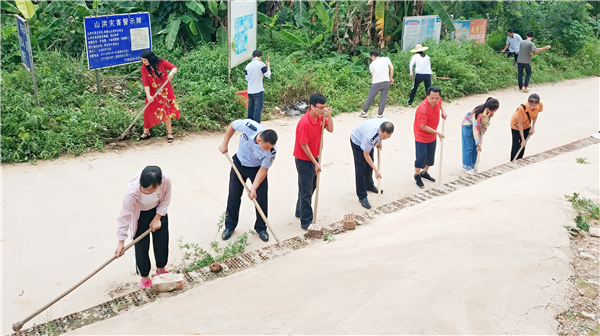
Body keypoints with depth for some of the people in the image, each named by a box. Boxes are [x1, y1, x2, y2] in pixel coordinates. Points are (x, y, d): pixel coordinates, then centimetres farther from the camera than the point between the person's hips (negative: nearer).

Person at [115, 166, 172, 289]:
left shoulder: (166, 180, -36)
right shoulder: (132, 192, -40)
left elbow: (166, 199, -13)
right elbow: (124, 215, -28)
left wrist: (157, 218, -15)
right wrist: (121, 242, -22)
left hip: (158, 211, 3)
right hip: (139, 215, -2)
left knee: (162, 242, 14)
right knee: (141, 246, 4)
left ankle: (161, 269, 40)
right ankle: (144, 276, 29)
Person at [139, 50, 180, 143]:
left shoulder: (161, 62, -14)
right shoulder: (144, 68, -12)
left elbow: (174, 67, -15)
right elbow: (145, 83, -15)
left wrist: (171, 73, -38)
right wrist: (148, 95, -25)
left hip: (165, 91, -1)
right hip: (153, 93, 1)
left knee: (166, 111, 6)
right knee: (148, 111, 1)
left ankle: (169, 133, 17)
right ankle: (146, 133, 17)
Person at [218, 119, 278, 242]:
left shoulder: (272, 151, -35)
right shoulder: (249, 126, -37)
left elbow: (263, 170, -21)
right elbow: (232, 126, -14)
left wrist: (254, 188, -24)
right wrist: (225, 144, -10)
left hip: (257, 169, -1)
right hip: (238, 163, 2)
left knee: (261, 199, -1)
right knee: (234, 196, 11)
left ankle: (261, 228, 21)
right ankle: (230, 226, 29)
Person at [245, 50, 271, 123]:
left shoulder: (248, 65, 5)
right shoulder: (261, 64, -10)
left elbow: (247, 79, 12)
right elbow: (268, 75, -3)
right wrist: (268, 65, 10)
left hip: (250, 91, 5)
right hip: (258, 90, -5)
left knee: (250, 108, 15)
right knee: (258, 109, -1)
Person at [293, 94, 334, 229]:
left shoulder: (320, 116, -4)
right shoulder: (304, 123, -30)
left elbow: (330, 129, 1)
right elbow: (304, 145, -25)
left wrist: (329, 115, -17)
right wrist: (315, 163, -18)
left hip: (313, 157, 9)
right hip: (304, 160, -9)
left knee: (311, 187, 22)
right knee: (306, 191, 2)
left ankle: (300, 211, 41)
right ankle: (306, 222, 13)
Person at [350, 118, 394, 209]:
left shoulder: (387, 125, -30)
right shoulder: (370, 136, -46)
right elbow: (366, 155, -29)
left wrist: (380, 141, -7)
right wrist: (376, 170, -25)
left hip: (370, 141, 7)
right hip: (357, 141, -7)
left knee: (369, 164, 20)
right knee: (360, 169, -8)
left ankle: (369, 185, 42)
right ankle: (362, 197, -2)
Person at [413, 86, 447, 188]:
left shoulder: (437, 100, -11)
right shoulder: (423, 109, -34)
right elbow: (423, 127, -28)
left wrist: (443, 111, 1)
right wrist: (437, 132, -22)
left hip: (432, 136, 8)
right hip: (421, 136, -8)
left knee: (430, 155, 17)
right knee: (421, 156, -6)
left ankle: (424, 173, 38)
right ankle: (417, 176, 16)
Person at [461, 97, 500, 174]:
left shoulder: (490, 112, -17)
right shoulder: (479, 113, -37)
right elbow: (475, 128, -35)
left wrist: (484, 128, -18)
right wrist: (478, 143, -34)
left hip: (479, 125, 7)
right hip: (468, 125, -7)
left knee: (475, 148, 7)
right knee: (469, 147, -3)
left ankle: (472, 166, 17)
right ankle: (467, 167, 8)